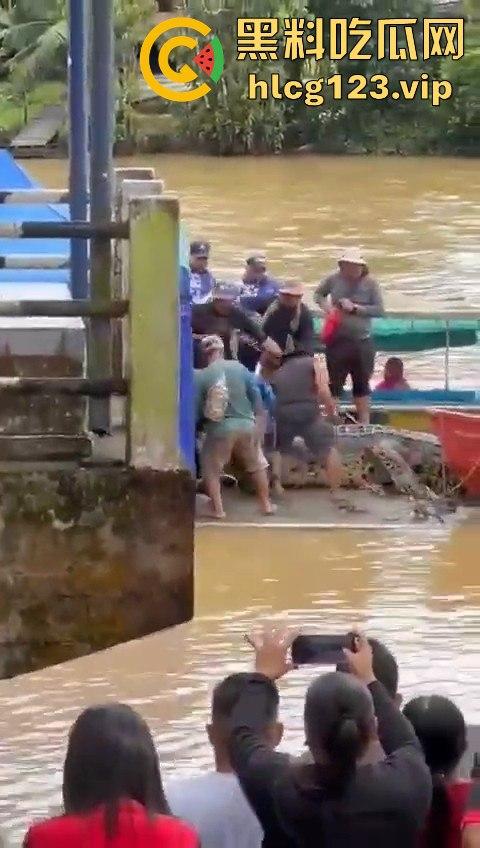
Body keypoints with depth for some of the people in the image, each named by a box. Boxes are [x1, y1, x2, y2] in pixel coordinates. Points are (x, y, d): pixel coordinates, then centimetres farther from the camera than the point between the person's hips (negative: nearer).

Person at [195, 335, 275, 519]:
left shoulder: (201, 376, -6)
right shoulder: (240, 368, 2)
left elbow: (195, 408, -4)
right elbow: (256, 395, 5)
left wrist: (201, 417, 16)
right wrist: (254, 416, 16)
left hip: (219, 428, -3)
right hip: (246, 423, 3)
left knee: (211, 469, 12)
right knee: (257, 464, 22)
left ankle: (218, 509, 3)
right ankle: (266, 504, 28)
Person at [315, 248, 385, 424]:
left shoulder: (370, 283, -4)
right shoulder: (334, 279, -2)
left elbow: (379, 310, -7)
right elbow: (318, 294, 15)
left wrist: (355, 308, -17)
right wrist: (324, 304, -6)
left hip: (362, 342, 0)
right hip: (337, 341, 0)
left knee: (362, 383, 10)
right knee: (334, 383, 4)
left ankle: (364, 423, 18)